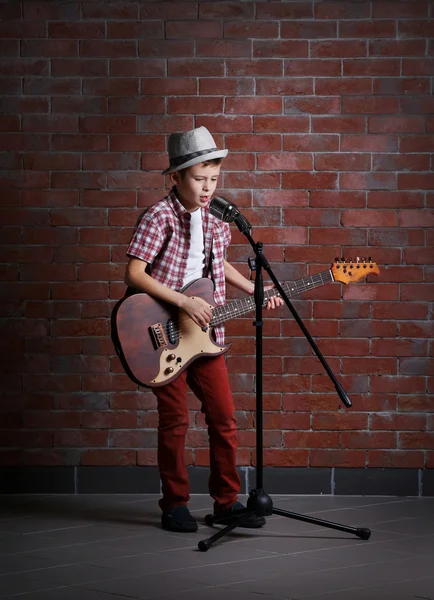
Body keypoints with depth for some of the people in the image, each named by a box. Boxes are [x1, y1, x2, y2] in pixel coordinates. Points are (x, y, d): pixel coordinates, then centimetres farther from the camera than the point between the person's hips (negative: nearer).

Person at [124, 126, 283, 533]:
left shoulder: (215, 222, 7)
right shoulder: (159, 218, -14)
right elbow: (134, 274, -20)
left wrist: (255, 291, 12)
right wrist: (183, 302, -24)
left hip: (203, 334, 6)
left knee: (223, 418, 6)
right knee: (175, 422, 1)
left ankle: (226, 501, 18)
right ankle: (175, 506, 14)